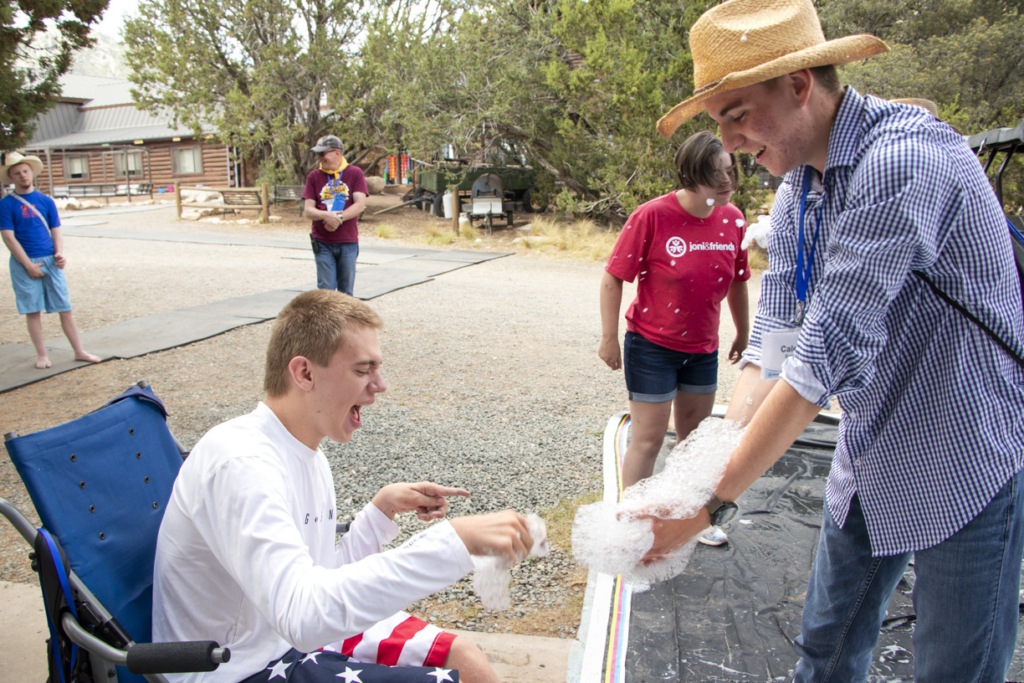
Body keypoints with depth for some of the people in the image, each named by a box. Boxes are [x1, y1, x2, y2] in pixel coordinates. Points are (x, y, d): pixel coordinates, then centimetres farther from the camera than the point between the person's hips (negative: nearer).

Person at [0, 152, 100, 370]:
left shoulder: (46, 201, 8)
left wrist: (59, 254, -8)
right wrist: (29, 265, -11)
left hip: (50, 261, 2)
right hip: (24, 263, -2)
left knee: (65, 308, 3)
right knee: (33, 311, 4)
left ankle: (79, 351, 9)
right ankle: (41, 354, 14)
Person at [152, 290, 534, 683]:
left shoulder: (307, 455, 4)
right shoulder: (239, 462, -27)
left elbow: (321, 578, 10)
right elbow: (303, 613, -39)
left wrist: (382, 510, -2)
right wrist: (453, 542, -40)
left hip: (292, 633, 8)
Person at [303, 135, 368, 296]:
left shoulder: (355, 173, 3)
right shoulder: (314, 176, 7)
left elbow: (360, 204, -7)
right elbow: (309, 210, 1)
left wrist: (339, 218, -18)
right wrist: (326, 215, -19)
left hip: (348, 242, -1)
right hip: (323, 242, 1)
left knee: (346, 292, 7)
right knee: (326, 290, -2)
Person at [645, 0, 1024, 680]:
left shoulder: (903, 159, -26)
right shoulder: (797, 188, 2)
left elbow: (829, 356, -31)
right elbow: (776, 336, -4)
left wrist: (711, 503, -28)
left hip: (966, 457, -7)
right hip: (871, 458, 7)